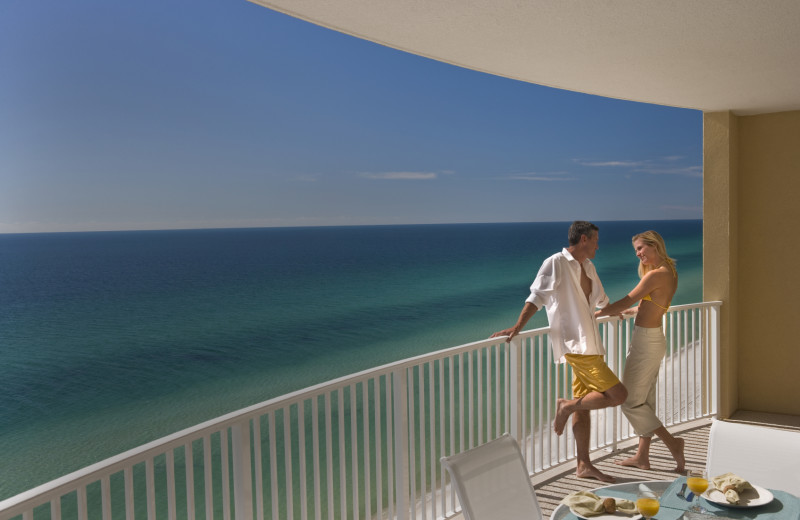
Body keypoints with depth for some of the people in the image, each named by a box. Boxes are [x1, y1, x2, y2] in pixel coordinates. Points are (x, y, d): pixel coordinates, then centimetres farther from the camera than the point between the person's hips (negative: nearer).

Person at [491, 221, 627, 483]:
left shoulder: (588, 267, 16)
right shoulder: (556, 263, -9)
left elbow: (600, 299, 31)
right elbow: (536, 297, -11)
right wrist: (517, 327, -18)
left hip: (589, 345, 8)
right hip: (576, 346, -8)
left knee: (584, 405, 12)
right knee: (617, 395, -13)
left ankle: (584, 465, 19)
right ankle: (567, 406, 3)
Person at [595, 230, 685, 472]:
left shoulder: (655, 275, -19)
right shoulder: (670, 273, 9)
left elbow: (626, 301, -16)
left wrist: (596, 314, -8)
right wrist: (627, 311, 29)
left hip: (646, 342, -10)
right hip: (655, 339, 10)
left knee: (630, 402, -1)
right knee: (645, 400, 15)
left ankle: (671, 442, 0)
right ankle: (642, 456, 22)